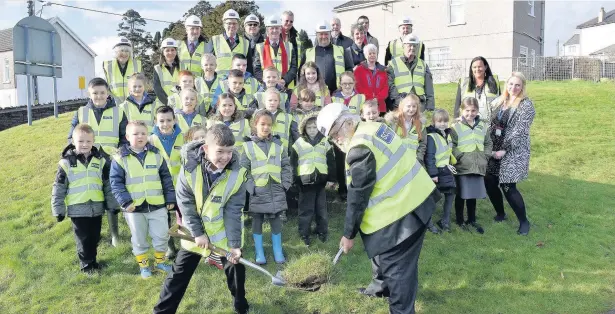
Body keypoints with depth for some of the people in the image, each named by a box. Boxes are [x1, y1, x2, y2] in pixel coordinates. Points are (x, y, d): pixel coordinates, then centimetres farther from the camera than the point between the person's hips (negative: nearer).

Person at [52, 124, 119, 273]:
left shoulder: (101, 160, 0)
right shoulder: (66, 162, -7)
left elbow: (108, 184, 6)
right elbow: (59, 188, -2)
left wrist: (113, 204, 7)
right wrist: (58, 209, -3)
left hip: (97, 207, 3)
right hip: (78, 209, -2)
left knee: (95, 237, 15)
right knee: (83, 238, 8)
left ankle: (92, 260, 33)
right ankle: (86, 263, 24)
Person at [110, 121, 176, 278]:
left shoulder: (156, 155, 1)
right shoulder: (120, 158, -6)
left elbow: (166, 178, 6)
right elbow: (116, 182, -7)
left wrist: (170, 199, 3)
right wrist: (125, 201, -16)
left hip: (157, 205, 2)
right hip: (134, 207, -2)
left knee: (162, 236, 10)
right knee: (139, 240, 13)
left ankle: (160, 261, 31)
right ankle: (143, 265, 31)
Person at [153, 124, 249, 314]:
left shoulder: (237, 174, -21)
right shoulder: (189, 168, -22)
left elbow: (233, 211, -17)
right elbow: (185, 204, -14)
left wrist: (234, 243, -20)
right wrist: (197, 233, -16)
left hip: (223, 233, 1)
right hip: (195, 232, 0)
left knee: (236, 269, 12)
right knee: (179, 274, 8)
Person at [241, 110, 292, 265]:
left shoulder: (278, 144, 5)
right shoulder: (248, 145, -4)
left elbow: (286, 166, 8)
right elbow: (244, 169, -5)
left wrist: (285, 184, -1)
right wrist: (250, 187, -12)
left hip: (276, 191, 2)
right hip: (257, 192, -2)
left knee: (276, 220, 10)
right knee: (257, 221, 9)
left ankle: (278, 252, 23)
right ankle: (259, 253, 21)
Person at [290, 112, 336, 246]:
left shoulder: (325, 142, 5)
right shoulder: (299, 143, 0)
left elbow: (331, 162, 9)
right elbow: (293, 163, 1)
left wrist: (332, 178, 5)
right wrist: (295, 179, -4)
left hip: (321, 180, 2)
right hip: (305, 181, -2)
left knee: (322, 208, 12)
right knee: (306, 209, 5)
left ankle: (322, 231, 27)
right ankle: (304, 234, 15)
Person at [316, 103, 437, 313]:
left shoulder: (360, 149, -21)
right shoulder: (373, 128, 8)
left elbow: (358, 196, -16)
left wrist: (349, 234, -6)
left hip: (402, 207, -11)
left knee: (397, 264, -1)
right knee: (383, 250, 26)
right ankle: (382, 286, 47)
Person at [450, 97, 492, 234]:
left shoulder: (483, 126, 8)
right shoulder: (456, 127, -8)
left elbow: (488, 143, 16)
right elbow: (452, 146, -10)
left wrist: (485, 157, 4)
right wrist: (461, 157, -16)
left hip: (478, 167, 4)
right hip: (462, 167, -4)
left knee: (474, 194, 14)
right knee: (461, 194, 5)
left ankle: (472, 220, 29)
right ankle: (459, 220, 21)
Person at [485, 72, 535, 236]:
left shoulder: (526, 105, -8)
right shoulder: (499, 101, 12)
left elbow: (519, 131, -15)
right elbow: (489, 122, 17)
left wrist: (505, 150, -18)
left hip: (513, 152, -6)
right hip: (494, 149, 6)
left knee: (508, 187, -9)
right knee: (489, 183, 5)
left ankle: (524, 221, 11)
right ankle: (500, 213, 30)